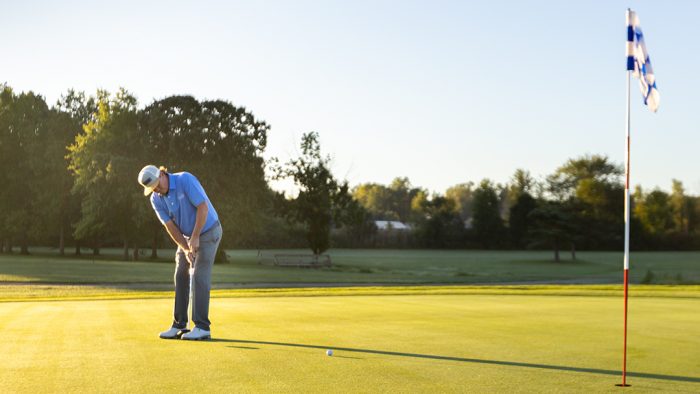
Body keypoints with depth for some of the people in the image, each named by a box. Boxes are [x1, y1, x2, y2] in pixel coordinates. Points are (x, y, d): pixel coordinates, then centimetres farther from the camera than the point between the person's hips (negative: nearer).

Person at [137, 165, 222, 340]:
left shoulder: (185, 180, -24)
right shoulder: (156, 199, -6)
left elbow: (203, 207, -27)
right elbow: (170, 226, -8)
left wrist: (195, 238, -25)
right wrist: (186, 249, -18)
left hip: (208, 231, -6)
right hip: (187, 236, 7)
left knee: (200, 276, -13)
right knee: (180, 276, 2)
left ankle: (202, 327, -11)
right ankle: (179, 325, 8)